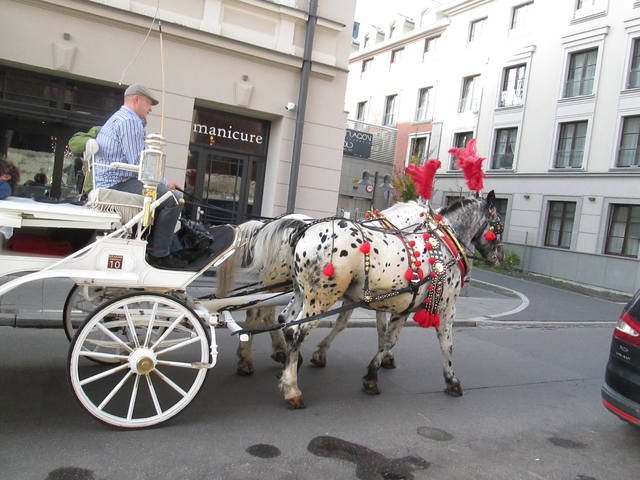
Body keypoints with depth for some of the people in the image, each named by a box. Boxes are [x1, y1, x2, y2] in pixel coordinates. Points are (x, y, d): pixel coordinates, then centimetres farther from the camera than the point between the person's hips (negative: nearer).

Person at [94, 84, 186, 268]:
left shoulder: (116, 118, 26)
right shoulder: (130, 121, -10)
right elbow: (138, 164, -18)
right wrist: (163, 183, -8)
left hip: (106, 183, 11)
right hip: (119, 183, -11)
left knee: (163, 195, 24)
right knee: (174, 199, -19)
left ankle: (151, 244, 17)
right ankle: (159, 255, -16)